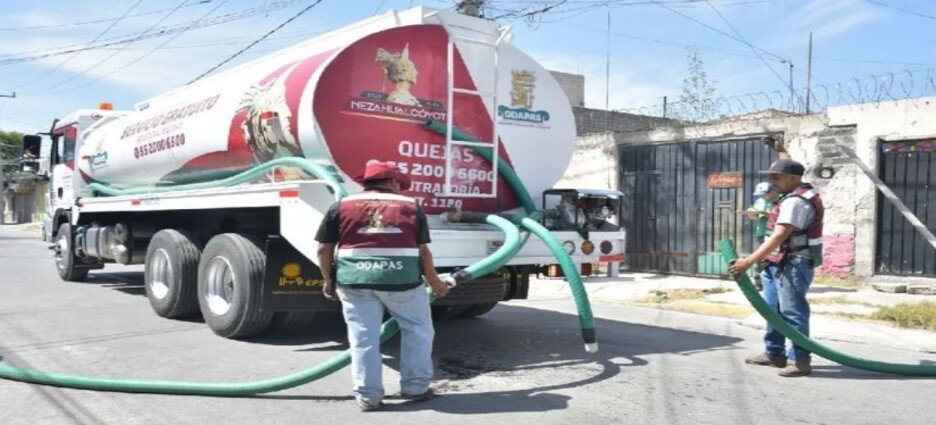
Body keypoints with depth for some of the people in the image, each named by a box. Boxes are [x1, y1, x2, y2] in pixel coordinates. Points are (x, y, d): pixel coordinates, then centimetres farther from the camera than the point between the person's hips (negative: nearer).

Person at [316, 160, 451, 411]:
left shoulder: (342, 207, 9)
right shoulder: (411, 207, 8)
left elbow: (324, 249, 8)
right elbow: (423, 251, 10)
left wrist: (329, 280, 21)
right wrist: (435, 282, 22)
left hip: (355, 280, 1)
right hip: (401, 279, -1)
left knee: (363, 337, 10)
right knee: (417, 330, 17)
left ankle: (367, 395, 16)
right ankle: (415, 387, 23)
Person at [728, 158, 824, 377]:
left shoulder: (795, 202, -20)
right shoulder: (798, 194, 13)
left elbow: (778, 237, -27)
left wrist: (749, 262, -29)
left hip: (793, 263, -11)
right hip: (779, 262, 11)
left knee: (793, 311, -7)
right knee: (773, 309, 15)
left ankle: (800, 360, -2)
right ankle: (774, 354, 23)